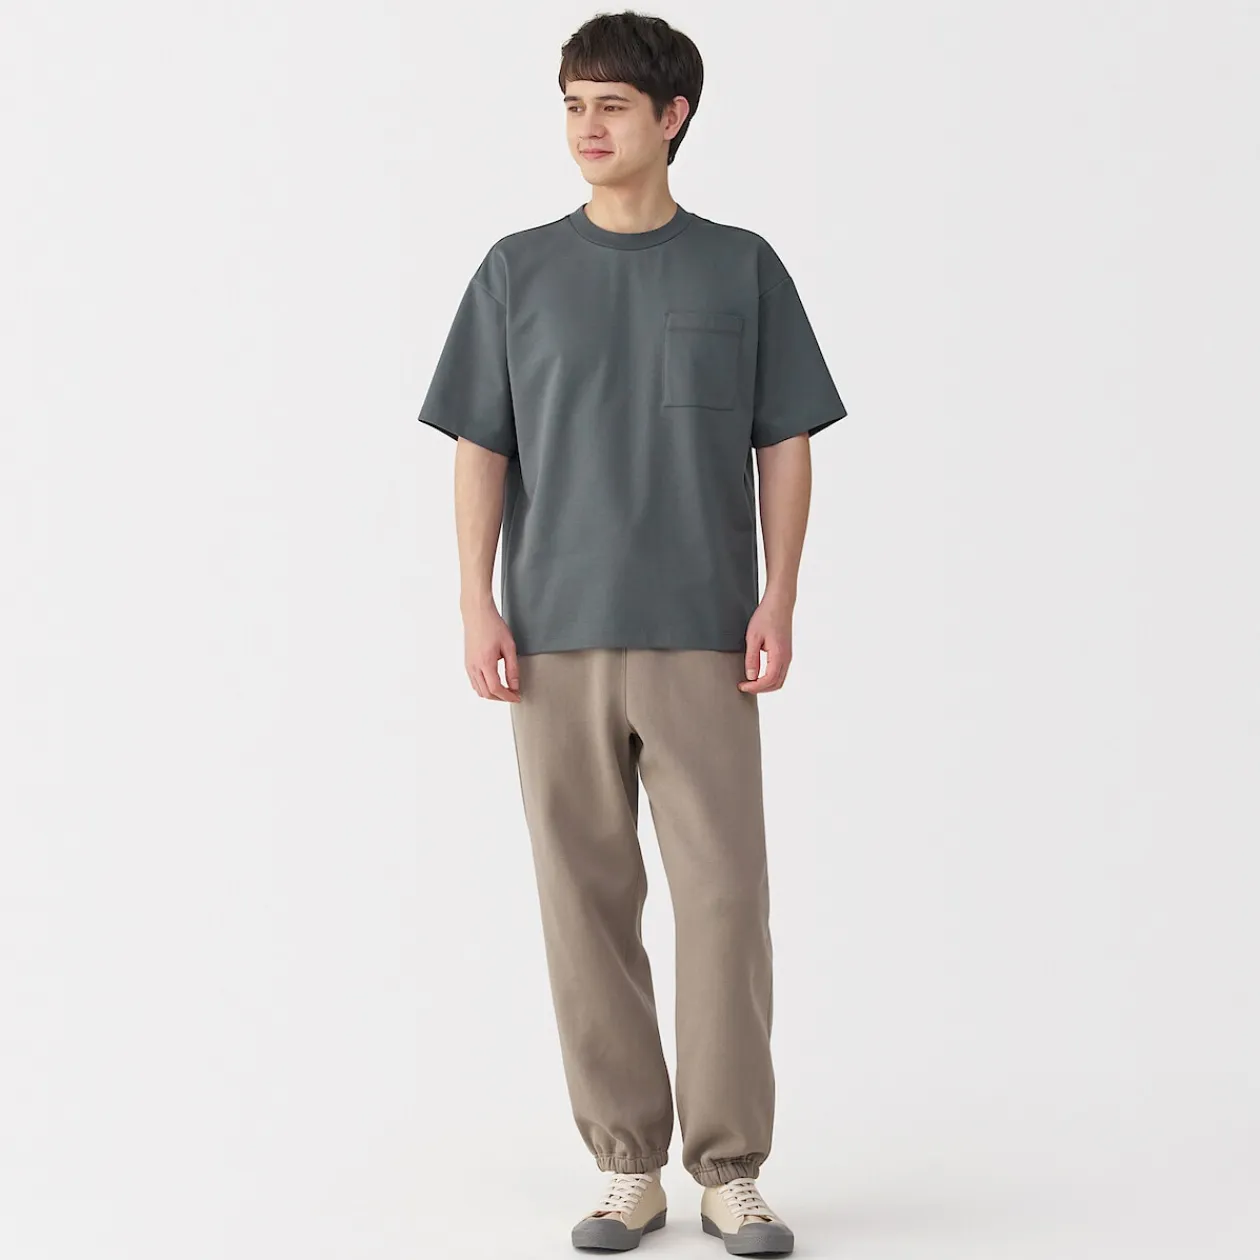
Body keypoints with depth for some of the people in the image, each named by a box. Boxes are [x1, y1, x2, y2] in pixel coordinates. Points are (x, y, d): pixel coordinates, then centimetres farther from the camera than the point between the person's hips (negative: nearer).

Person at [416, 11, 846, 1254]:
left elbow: (784, 446, 5)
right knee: (588, 899, 4)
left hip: (702, 639, -1)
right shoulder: (517, 272, 7)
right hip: (557, 639, 1)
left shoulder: (742, 269, 5)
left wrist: (778, 602, -4)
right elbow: (480, 449, 7)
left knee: (725, 895, -3)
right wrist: (478, 606, -2)